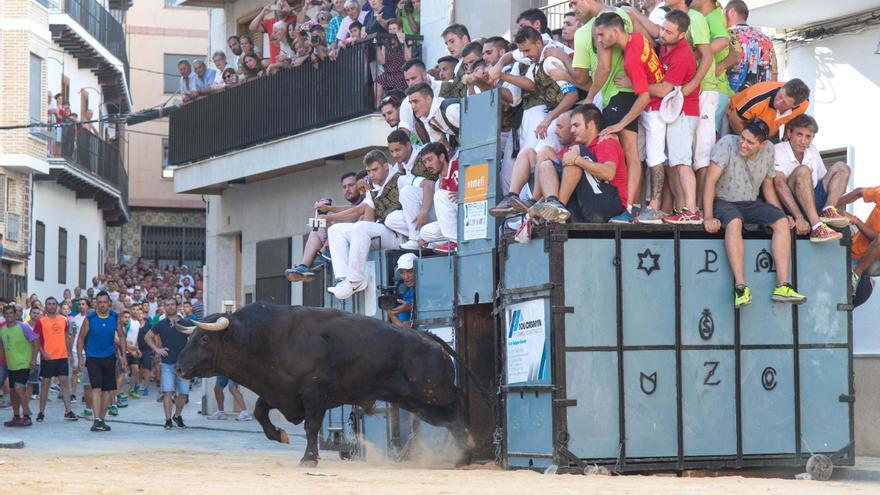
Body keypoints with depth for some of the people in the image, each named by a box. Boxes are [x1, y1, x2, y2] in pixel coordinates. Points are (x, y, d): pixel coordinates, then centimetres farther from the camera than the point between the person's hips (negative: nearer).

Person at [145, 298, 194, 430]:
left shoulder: (187, 324, 3)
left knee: (183, 393, 3)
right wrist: (156, 349, 2)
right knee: (168, 392, -10)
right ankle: (168, 420, -6)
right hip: (167, 364, -1)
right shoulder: (161, 325, 6)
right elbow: (147, 337, 16)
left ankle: (177, 415, 26)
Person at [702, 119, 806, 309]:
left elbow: (768, 187, 14)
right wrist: (708, 217, -26)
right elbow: (711, 180, -19)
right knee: (734, 222, -37)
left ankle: (782, 286, -25)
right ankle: (740, 286, -44)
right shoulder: (728, 144, -16)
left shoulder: (768, 151, 0)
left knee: (782, 223, -18)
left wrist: (782, 214, 4)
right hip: (723, 201, -5)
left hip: (751, 203, 5)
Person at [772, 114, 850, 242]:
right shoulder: (778, 150, -11)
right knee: (803, 170, -31)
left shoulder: (813, 150, 12)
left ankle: (827, 211, -22)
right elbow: (779, 184, -25)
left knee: (841, 168, 2)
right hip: (789, 204, -7)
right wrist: (798, 217, -35)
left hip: (812, 203, 7)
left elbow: (824, 181, 18)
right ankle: (817, 228, -43)